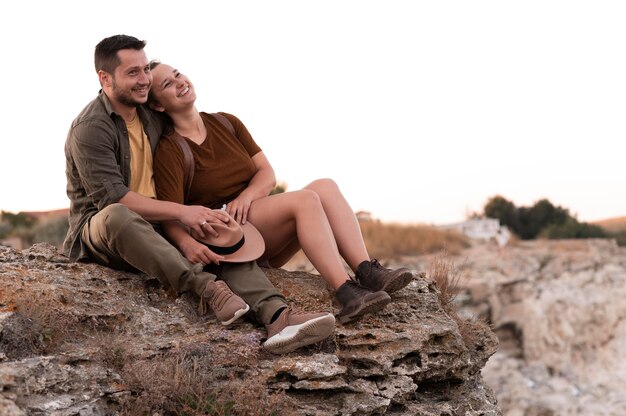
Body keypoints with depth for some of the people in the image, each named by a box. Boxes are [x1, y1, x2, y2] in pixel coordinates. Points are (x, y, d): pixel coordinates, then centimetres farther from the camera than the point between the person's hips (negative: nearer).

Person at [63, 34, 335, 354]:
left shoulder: (153, 116, 13)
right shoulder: (90, 129, -11)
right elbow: (111, 197, -23)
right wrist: (181, 211, -29)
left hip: (154, 229, 7)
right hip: (99, 230, -6)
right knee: (118, 216, -40)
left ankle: (276, 316, -38)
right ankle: (207, 288, -50)